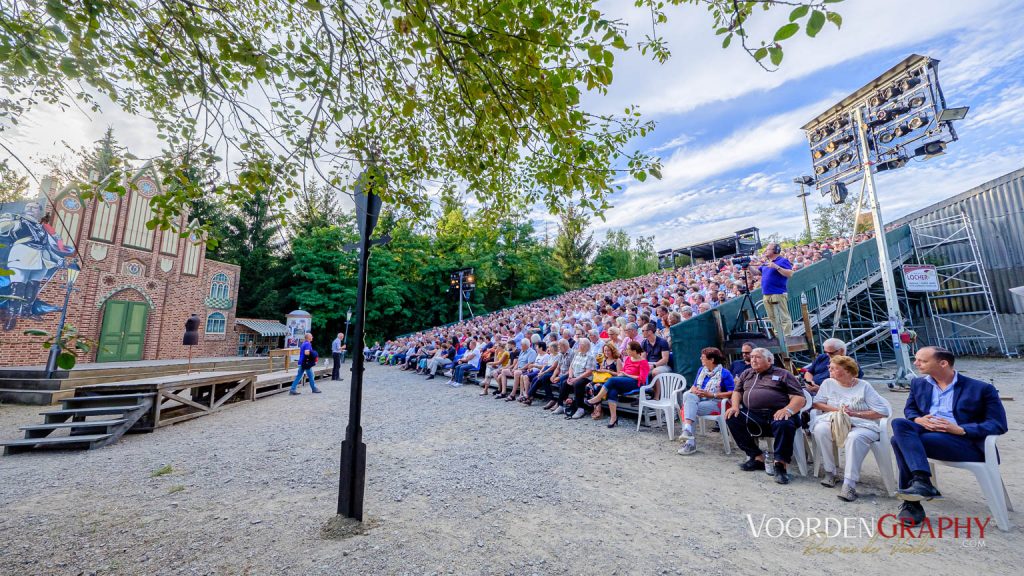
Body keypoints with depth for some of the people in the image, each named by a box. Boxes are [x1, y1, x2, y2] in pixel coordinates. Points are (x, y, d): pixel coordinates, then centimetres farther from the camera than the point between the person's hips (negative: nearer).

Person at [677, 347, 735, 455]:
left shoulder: (724, 373, -3)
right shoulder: (701, 370, 16)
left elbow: (732, 393, -10)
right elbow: (694, 386, 22)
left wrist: (711, 395, -15)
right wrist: (694, 390, -4)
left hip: (714, 402, -5)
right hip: (698, 399, 5)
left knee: (687, 407, -29)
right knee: (687, 395, -29)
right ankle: (687, 430, -38)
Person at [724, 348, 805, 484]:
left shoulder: (783, 374, 11)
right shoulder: (747, 374, 25)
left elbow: (799, 398, 2)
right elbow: (737, 391, 23)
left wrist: (788, 409, -19)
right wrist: (735, 406, 1)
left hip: (776, 415, -4)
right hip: (752, 416, 4)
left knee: (785, 424, -36)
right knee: (732, 418, -21)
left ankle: (780, 465, -21)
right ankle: (757, 458, -11)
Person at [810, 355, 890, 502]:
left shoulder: (864, 386, 1)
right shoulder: (829, 383, 8)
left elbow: (883, 412, -4)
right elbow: (817, 403, 7)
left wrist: (855, 413, -12)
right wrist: (836, 409, -8)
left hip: (862, 425, -2)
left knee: (855, 438, -38)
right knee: (820, 429, -32)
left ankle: (849, 484, -34)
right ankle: (829, 473, -16)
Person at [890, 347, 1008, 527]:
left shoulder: (981, 388, 2)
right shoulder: (918, 384, 15)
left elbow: (999, 424, -3)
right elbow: (909, 409, 18)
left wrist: (960, 429, -19)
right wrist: (919, 419, -6)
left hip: (966, 442, -5)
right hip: (928, 432, 5)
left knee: (901, 440, -32)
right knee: (899, 424, -30)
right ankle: (921, 482, -35)